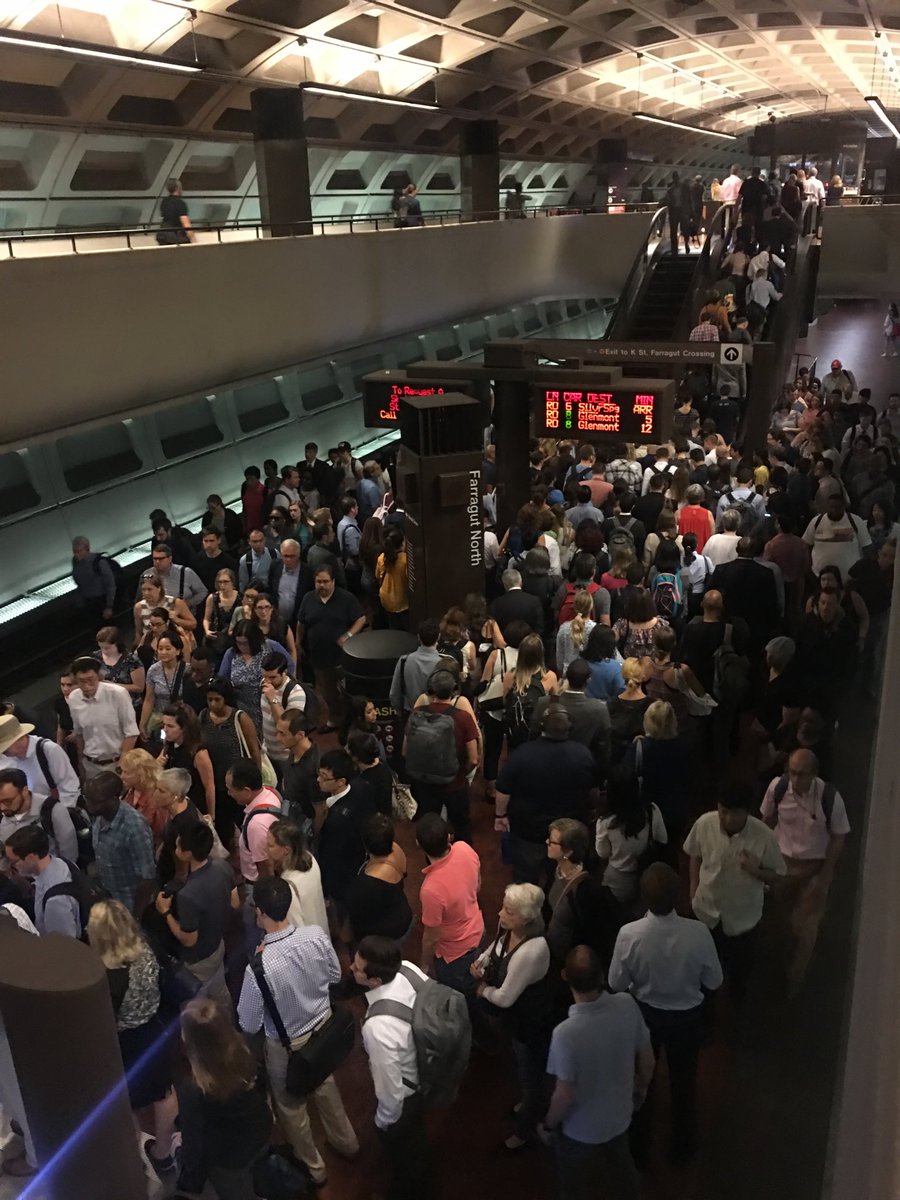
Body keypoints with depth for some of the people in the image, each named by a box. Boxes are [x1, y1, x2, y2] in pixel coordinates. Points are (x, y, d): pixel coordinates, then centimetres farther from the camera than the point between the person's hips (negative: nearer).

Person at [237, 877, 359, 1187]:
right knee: (324, 1084, 34)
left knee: (291, 1106, 26)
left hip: (288, 1045, -4)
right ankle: (345, 1142, 57)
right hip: (323, 1026, 4)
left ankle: (312, 1168, 50)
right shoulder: (317, 935, -24)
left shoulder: (259, 967, -37)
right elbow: (335, 976, -5)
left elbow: (249, 1025, -20)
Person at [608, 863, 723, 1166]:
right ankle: (682, 1146, 49)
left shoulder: (629, 934, -30)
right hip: (688, 1017, 0)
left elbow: (616, 984, -14)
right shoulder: (698, 932, -30)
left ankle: (637, 1147, 47)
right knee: (683, 1082, 27)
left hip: (644, 1015, 0)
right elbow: (714, 981, -13)